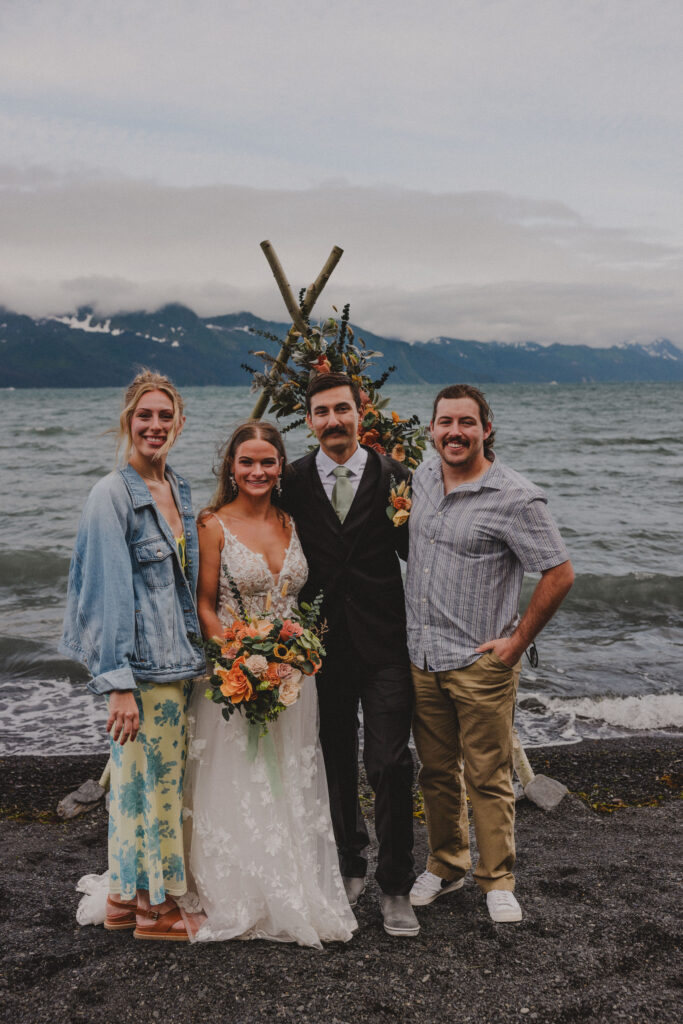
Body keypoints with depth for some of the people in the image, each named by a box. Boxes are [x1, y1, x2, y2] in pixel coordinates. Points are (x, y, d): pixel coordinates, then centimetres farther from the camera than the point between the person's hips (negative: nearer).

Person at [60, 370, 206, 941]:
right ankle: (154, 906, 21)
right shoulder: (113, 495, -13)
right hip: (142, 665, -8)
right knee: (152, 781, 4)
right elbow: (110, 591, -17)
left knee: (140, 780, 16)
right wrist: (119, 683, -19)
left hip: (178, 661, 8)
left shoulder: (180, 491, 10)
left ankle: (127, 896, 30)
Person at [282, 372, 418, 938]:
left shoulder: (395, 476, -1)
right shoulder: (293, 481, 2)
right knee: (337, 763, 15)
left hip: (384, 642, -2)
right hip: (322, 642, 2)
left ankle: (396, 886, 14)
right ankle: (349, 865, 34)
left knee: (390, 766, -2)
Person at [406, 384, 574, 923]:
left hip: (481, 662, -5)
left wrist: (517, 642, -10)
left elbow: (559, 574, -13)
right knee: (437, 772, 16)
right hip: (422, 658, 6)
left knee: (488, 778, 5)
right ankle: (445, 864, 33)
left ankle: (497, 880, 22)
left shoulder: (516, 498, -15)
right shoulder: (423, 477, 4)